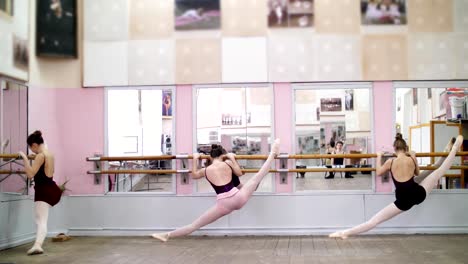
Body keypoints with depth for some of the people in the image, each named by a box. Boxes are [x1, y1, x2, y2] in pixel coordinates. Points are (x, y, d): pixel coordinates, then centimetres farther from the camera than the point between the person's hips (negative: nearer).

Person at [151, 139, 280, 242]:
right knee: (259, 175, 18)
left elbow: (194, 175, 28)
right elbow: (239, 173, 24)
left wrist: (195, 159, 36)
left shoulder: (206, 170, 6)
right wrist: (232, 158, 29)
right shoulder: (228, 164, 5)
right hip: (238, 198, 1)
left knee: (195, 225, 5)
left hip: (223, 205, -1)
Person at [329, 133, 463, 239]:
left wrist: (379, 157, 25)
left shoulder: (390, 162, -7)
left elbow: (378, 172, 12)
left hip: (403, 202, -2)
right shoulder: (412, 159, -2)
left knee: (374, 221, -3)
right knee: (440, 171, 22)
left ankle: (346, 233, -4)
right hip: (418, 194, 2)